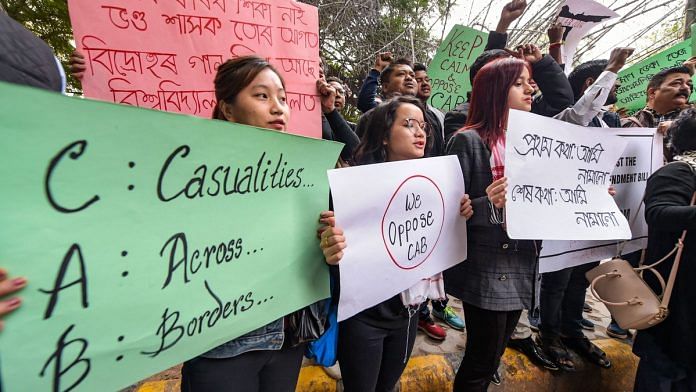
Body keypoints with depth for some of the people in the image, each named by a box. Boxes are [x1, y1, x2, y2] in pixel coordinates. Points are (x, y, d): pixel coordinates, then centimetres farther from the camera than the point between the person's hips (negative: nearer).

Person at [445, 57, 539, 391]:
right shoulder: (469, 141, -11)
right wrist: (487, 205, -32)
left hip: (522, 267, 7)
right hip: (487, 271, -7)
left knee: (491, 358, 21)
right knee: (482, 363, 7)